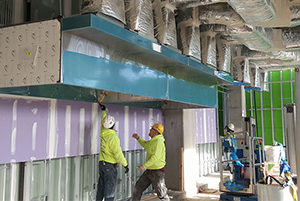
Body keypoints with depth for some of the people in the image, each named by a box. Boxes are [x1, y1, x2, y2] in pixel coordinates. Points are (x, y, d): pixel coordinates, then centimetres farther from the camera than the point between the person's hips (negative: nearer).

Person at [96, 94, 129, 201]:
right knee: (110, 189, -1)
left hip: (101, 163, 8)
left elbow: (103, 122, 22)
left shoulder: (103, 132, 2)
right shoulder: (113, 137, -21)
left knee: (101, 186, 16)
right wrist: (125, 165, -10)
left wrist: (103, 109, 35)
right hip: (110, 165, -8)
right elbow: (118, 154, -20)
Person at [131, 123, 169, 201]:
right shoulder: (153, 141, 9)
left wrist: (144, 166, -28)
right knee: (138, 188, 7)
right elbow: (146, 145, 31)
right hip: (149, 171, 9)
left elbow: (155, 157, -28)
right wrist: (138, 138, 19)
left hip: (157, 171, -9)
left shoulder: (158, 142, -20)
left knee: (161, 194, 2)